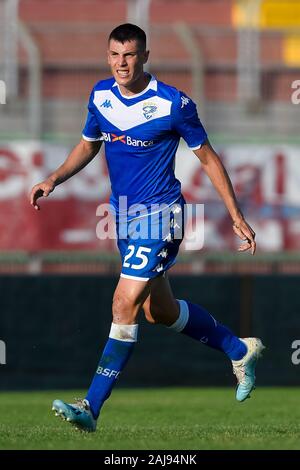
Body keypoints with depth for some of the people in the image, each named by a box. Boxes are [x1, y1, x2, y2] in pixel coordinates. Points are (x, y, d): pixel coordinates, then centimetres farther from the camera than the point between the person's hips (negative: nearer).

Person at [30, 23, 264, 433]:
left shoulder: (173, 103, -16)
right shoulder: (101, 95, 0)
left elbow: (207, 157, -5)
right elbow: (88, 145, 17)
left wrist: (236, 216, -4)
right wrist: (53, 180, 1)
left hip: (160, 214, -7)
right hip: (124, 215, 7)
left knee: (125, 304, -16)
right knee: (160, 311, 17)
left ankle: (91, 407, -15)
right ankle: (240, 350, 39)